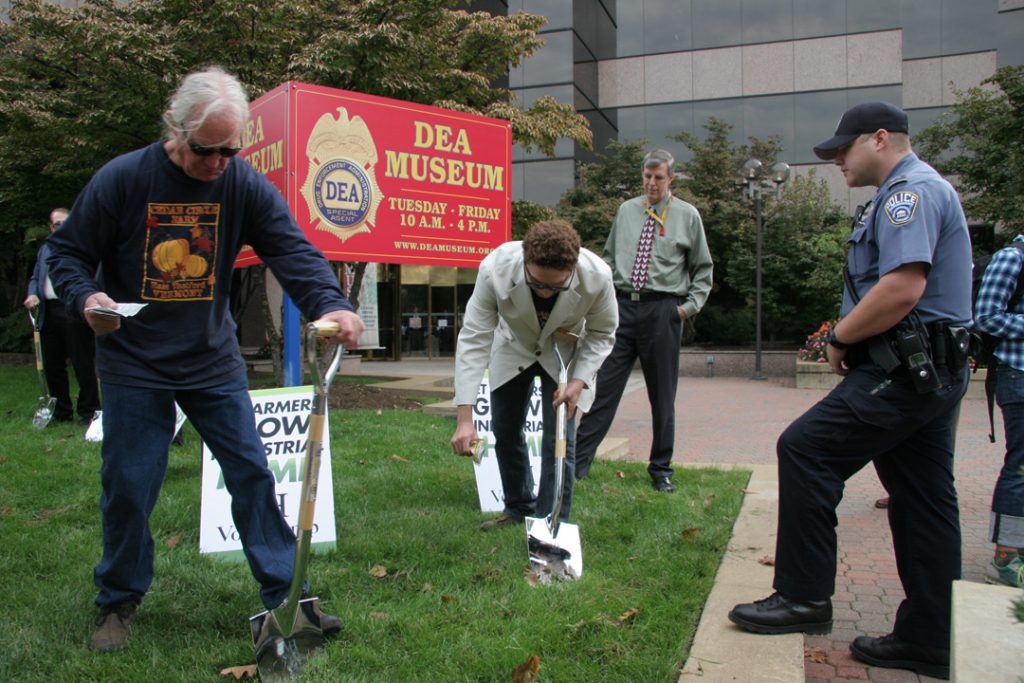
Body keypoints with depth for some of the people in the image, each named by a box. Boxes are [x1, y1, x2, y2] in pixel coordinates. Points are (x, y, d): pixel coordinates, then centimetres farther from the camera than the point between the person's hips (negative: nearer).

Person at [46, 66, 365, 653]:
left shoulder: (246, 185, -6)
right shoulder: (122, 179, -9)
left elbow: (292, 250, -16)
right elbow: (68, 251, -1)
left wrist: (330, 304, -35)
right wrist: (86, 298, -22)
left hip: (215, 362, 2)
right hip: (134, 366, -1)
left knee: (253, 474, 3)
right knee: (129, 485, 5)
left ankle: (285, 595, 15)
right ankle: (119, 604, 27)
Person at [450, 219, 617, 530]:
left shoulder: (597, 276, -35)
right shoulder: (495, 269, -37)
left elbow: (602, 333, -14)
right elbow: (474, 339, -33)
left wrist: (579, 380, -27)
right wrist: (464, 418, -37)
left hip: (565, 355, -1)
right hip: (513, 349, 2)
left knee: (558, 440, -10)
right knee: (505, 433, 10)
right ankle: (518, 508, 33)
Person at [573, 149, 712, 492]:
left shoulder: (688, 216, 5)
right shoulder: (626, 210, 11)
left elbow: (703, 269, 10)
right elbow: (609, 257, 19)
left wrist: (690, 306, -1)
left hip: (662, 311, -1)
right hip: (622, 306, 1)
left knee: (662, 396, 7)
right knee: (604, 387, -2)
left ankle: (661, 470, 20)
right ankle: (578, 462, 3)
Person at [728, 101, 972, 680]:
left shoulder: (909, 190, -11)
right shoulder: (924, 190, 23)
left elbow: (902, 288, -26)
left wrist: (840, 337, -12)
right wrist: (852, 341, 10)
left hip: (904, 372, -11)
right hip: (935, 372, 11)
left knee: (805, 449, -10)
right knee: (924, 500, 11)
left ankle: (804, 596, -2)